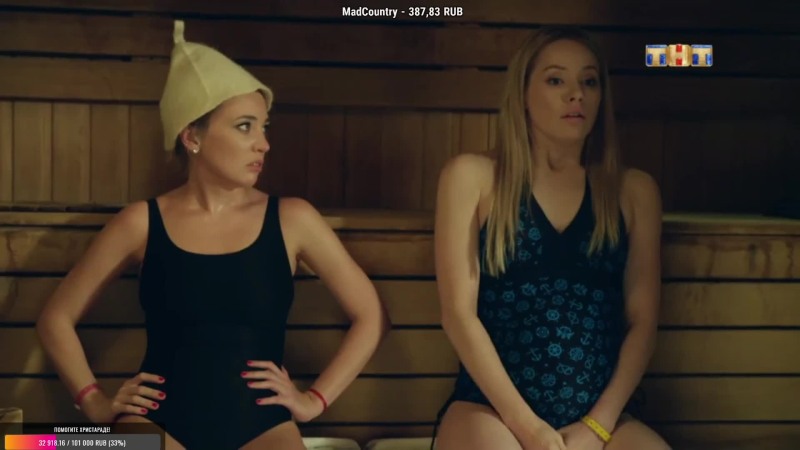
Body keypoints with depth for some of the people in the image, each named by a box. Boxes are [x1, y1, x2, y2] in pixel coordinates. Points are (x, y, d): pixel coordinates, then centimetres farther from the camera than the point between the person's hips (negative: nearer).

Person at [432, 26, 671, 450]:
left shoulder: (634, 190, 12)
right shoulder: (473, 176, 5)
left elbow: (643, 321, 8)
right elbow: (458, 312, -2)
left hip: (601, 414, 2)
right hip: (492, 407, -2)